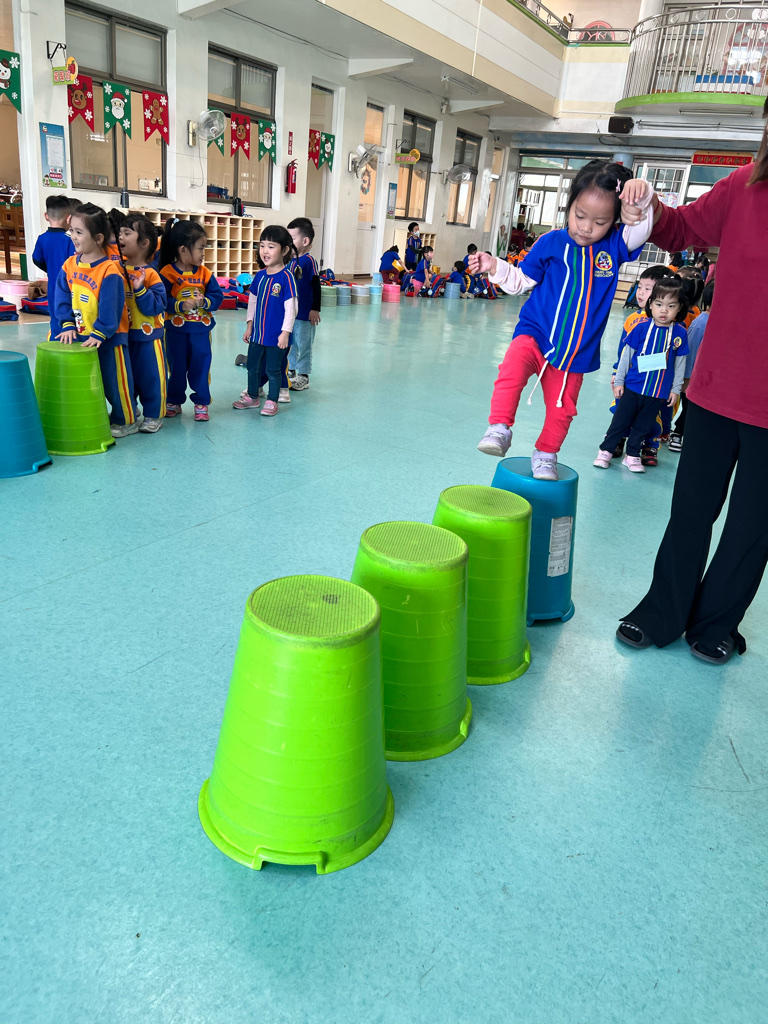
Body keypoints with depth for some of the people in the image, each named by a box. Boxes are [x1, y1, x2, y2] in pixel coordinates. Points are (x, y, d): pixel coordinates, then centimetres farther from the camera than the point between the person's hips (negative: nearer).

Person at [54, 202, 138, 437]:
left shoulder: (109, 271, -19)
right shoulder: (70, 264, 1)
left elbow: (111, 308, -20)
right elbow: (62, 297, 5)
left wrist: (99, 334, -21)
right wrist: (68, 325, -4)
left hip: (108, 338, -7)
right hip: (81, 336, 7)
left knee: (114, 381, 5)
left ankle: (125, 421, 21)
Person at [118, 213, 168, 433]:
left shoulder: (150, 275, -13)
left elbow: (155, 307, -19)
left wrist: (140, 289, -29)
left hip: (147, 335, -5)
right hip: (122, 335, 5)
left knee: (150, 376, 5)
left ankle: (153, 415, 18)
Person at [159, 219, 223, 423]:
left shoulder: (204, 273, 0)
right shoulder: (167, 272, -11)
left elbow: (217, 296, -2)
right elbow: (163, 300, -16)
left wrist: (204, 302, -20)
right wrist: (181, 306, -28)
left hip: (200, 329, 2)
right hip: (176, 330, -2)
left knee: (201, 366, 6)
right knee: (176, 367, 11)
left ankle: (201, 403, 18)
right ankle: (174, 402, 25)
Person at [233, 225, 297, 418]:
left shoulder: (286, 277, -15)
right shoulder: (260, 276, 5)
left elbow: (291, 307, -16)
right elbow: (252, 302, 13)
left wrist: (285, 332, -18)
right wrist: (249, 326, 11)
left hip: (276, 335, -7)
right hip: (257, 332, 7)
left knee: (273, 369, 5)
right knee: (252, 366, 17)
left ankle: (272, 401, 20)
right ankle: (252, 396, 33)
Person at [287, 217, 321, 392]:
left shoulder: (309, 260, -14)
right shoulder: (291, 260, 8)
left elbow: (316, 285, -15)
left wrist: (315, 309, -18)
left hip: (305, 313, -8)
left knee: (303, 345, 3)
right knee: (290, 344, 16)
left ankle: (303, 376, 13)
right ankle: (291, 372, 28)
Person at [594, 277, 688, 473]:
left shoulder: (680, 333, -4)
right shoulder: (641, 327, -7)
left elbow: (680, 363, 3)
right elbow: (627, 354, -1)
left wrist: (676, 389, 4)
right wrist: (619, 380, -1)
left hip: (659, 392, 1)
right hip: (632, 386, -1)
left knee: (643, 426, 12)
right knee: (620, 420, 7)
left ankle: (632, 455, 25)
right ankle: (606, 450, 18)